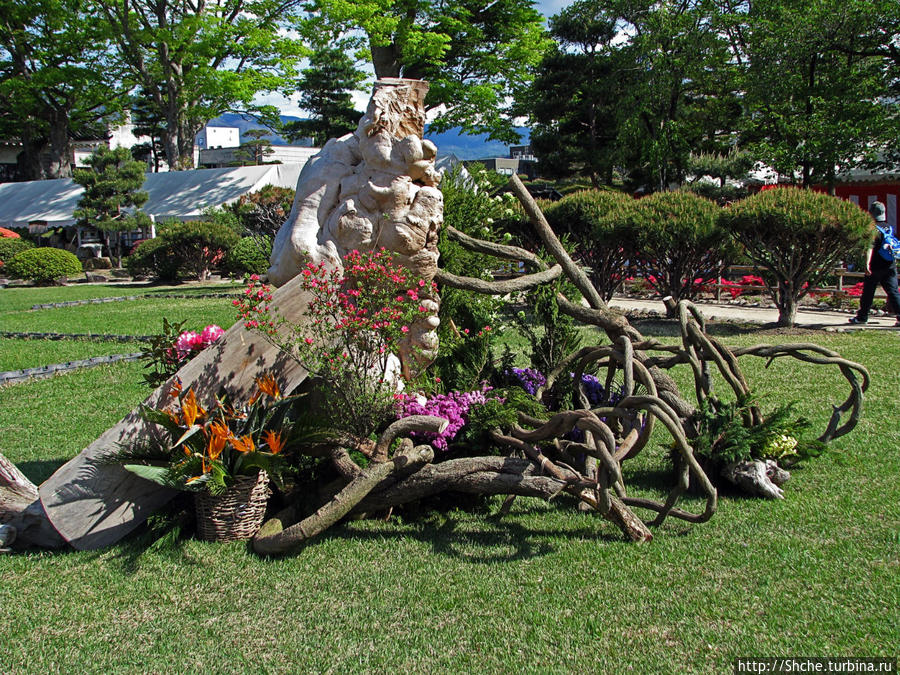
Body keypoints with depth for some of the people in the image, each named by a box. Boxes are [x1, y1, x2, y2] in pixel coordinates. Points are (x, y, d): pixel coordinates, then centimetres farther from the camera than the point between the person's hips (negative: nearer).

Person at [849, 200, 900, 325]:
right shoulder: (889, 227, 10)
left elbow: (870, 246, -22)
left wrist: (867, 263, -30)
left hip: (875, 268, -6)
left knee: (867, 293, 7)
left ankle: (862, 316, 16)